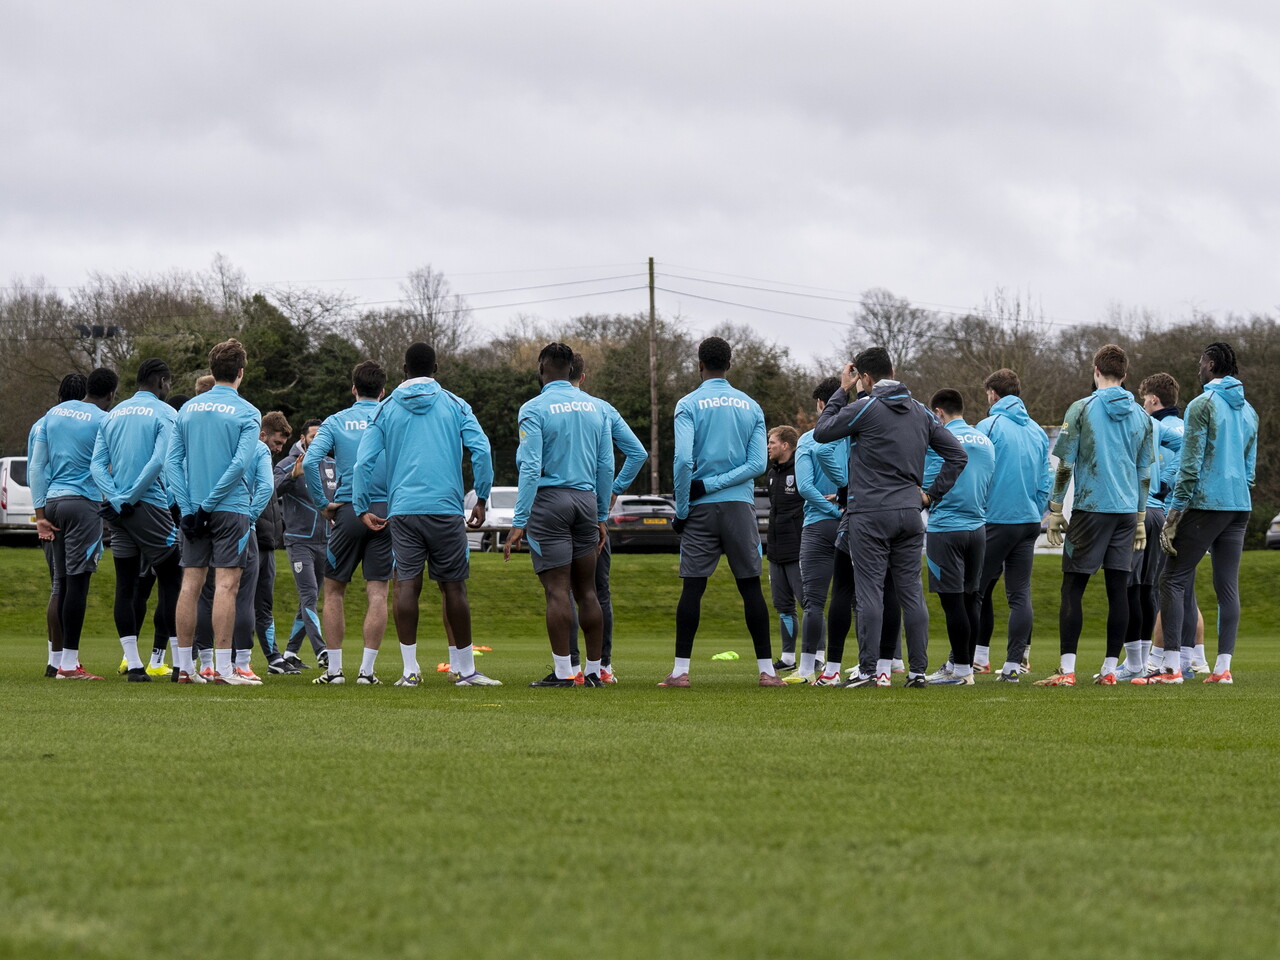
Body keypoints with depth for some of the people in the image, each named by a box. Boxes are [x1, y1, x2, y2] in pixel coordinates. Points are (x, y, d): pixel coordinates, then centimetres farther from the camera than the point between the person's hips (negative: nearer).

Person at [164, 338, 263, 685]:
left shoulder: (188, 409, 10)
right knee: (226, 584, -5)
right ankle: (223, 667, -9)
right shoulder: (247, 413, -4)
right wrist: (212, 501, -11)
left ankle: (185, 666, 8)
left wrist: (189, 507, -1)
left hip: (193, 510, 5)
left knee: (190, 584, 6)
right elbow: (241, 462, -15)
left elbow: (171, 460, 3)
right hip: (231, 508, -5)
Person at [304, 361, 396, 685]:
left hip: (347, 512, 0)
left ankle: (333, 668, 8)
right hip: (386, 510, 0)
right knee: (377, 592, 0)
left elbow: (309, 462, -10)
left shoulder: (335, 422, 3)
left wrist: (323, 504, -2)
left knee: (333, 589, 10)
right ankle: (367, 669, -4)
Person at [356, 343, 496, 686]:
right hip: (446, 509, -1)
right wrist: (482, 499, 6)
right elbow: (481, 450, -2)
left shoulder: (386, 409, 10)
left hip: (402, 510, 1)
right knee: (453, 587, 4)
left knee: (407, 585, -1)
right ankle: (467, 670, 7)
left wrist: (362, 507, 11)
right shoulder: (455, 406, 7)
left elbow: (364, 460, 4)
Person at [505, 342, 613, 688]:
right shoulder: (596, 407, 11)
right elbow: (606, 467, 11)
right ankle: (594, 671, 11)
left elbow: (531, 468, -13)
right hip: (586, 501, 5)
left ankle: (563, 672, -7)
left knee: (557, 590, -6)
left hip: (549, 501, -5)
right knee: (587, 590, 10)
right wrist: (601, 517, 18)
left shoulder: (535, 409, -6)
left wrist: (519, 522, -13)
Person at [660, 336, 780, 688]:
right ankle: (767, 669, 2)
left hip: (701, 510, -2)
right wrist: (714, 484, -4)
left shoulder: (689, 405, -3)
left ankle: (681, 670, -2)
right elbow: (758, 464, -2)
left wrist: (681, 509, -4)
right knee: (751, 586, 4)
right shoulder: (751, 407, 8)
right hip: (741, 506, 2)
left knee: (693, 586, 0)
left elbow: (683, 460, -13)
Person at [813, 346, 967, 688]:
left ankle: (870, 671, -8)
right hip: (909, 513, 5)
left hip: (870, 515, -5)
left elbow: (821, 432, 3)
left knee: (870, 592, -4)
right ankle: (918, 669, 5)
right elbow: (957, 454, 12)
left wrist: (841, 391, 8)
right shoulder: (920, 412, 11)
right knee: (911, 591, 6)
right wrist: (932, 493, 14)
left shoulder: (864, 408, -8)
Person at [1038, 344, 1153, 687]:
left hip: (1090, 508, -4)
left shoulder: (1082, 409, -4)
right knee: (1118, 590, 5)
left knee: (1072, 588, -2)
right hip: (1127, 510, 4)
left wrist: (1055, 510, 0)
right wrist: (1140, 519, 21)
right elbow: (1145, 472, 14)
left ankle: (1067, 669, -9)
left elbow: (1065, 465, -6)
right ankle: (1110, 668, 6)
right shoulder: (1140, 416, 9)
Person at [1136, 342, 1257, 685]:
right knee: (1227, 586, 6)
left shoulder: (1202, 405, -8)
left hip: (1206, 503, -7)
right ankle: (1223, 666, 1)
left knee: (1174, 580, -4)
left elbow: (1191, 464, -13)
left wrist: (1175, 511, -10)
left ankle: (1172, 665, -12)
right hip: (1240, 506, 7)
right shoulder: (1249, 411, 15)